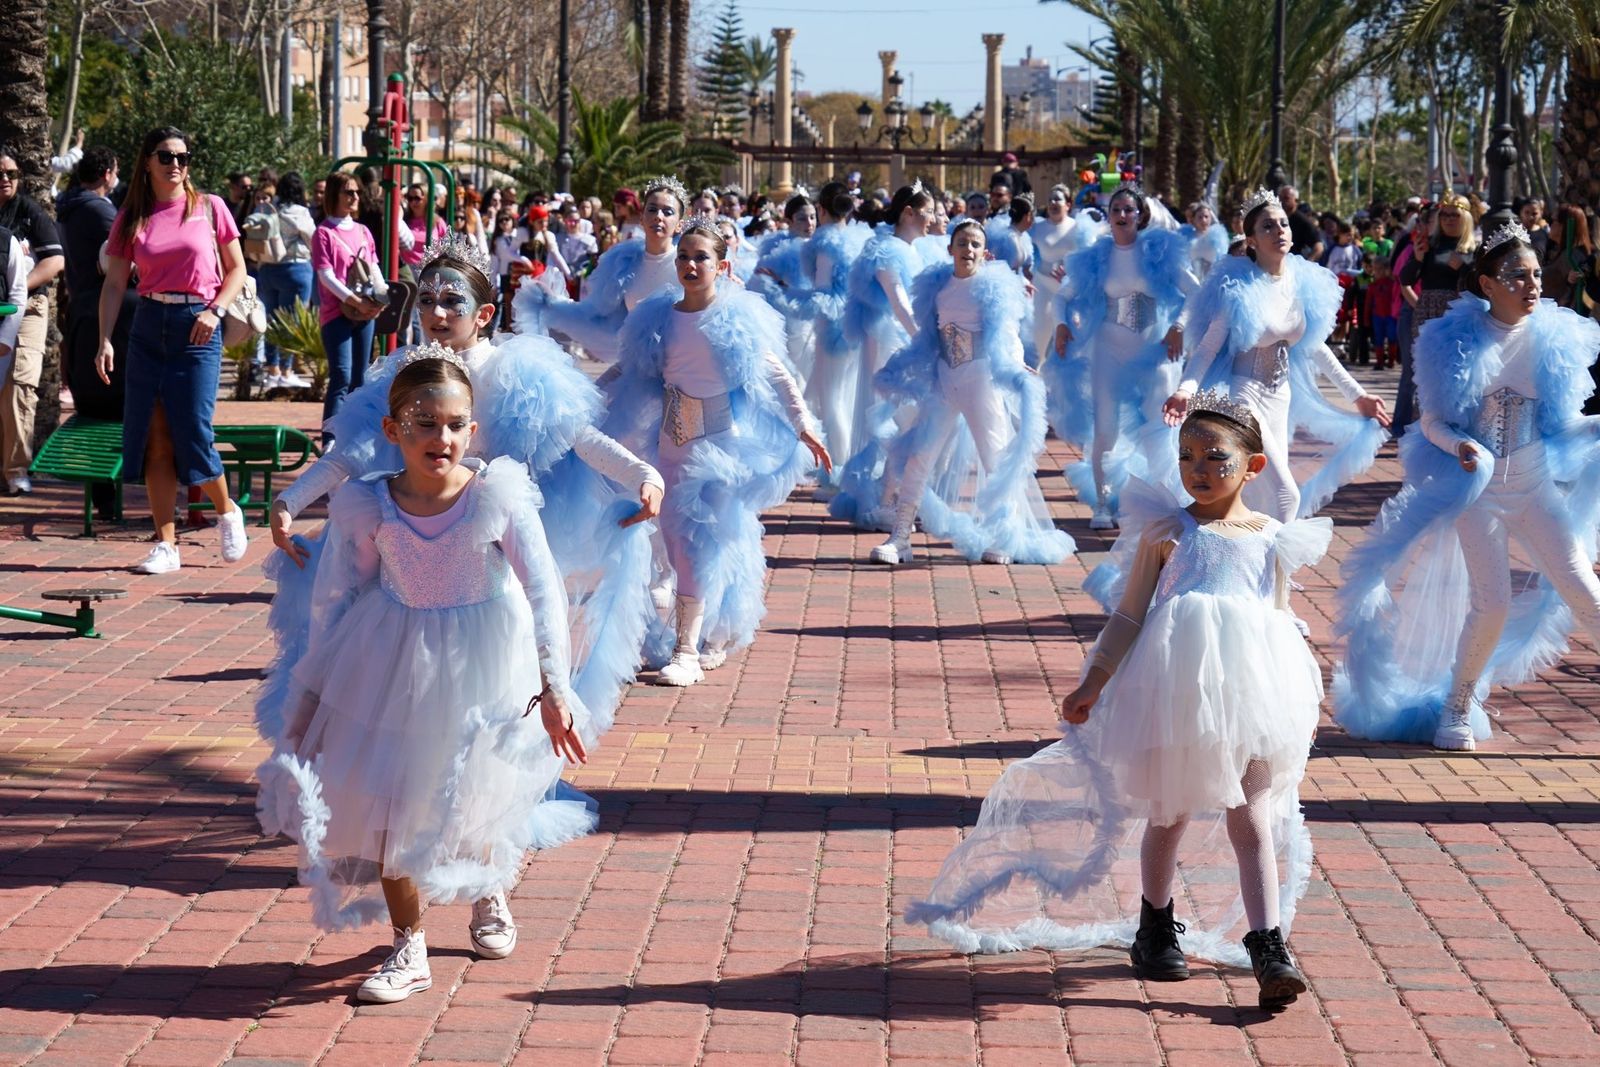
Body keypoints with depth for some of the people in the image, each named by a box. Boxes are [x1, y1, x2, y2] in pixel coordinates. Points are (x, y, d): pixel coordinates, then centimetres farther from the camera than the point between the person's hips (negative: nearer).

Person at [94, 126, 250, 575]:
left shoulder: (209, 207, 2)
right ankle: (165, 544, 6)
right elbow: (114, 283, 5)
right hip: (149, 327, 3)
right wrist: (105, 341, -4)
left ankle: (228, 512, 21)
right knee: (154, 440, 0)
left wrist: (215, 310, -9)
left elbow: (237, 270, 7)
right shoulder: (131, 217, 6)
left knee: (192, 434, -7)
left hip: (197, 327, -2)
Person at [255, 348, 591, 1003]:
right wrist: (312, 694, 1)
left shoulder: (499, 497, -20)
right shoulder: (367, 508, -14)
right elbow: (339, 601, -2)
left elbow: (544, 592, -17)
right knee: (385, 804, 1)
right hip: (393, 665, 2)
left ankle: (490, 897, 47)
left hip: (481, 663, -1)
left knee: (480, 799, 12)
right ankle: (408, 954, 17)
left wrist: (553, 687, -23)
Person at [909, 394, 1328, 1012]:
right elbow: (1130, 615, 6)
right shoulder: (1169, 530, 5)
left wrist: (1299, 705, 15)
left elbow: (1283, 628, 17)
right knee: (1169, 813, 12)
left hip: (1252, 694, 1)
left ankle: (1269, 949, -7)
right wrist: (1093, 683, 1)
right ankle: (1154, 927, 32)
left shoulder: (1273, 540, 10)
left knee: (1252, 819, -4)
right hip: (1175, 686, -1)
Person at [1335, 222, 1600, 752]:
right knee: (1491, 604, -6)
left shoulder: (1557, 339, -1)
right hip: (1477, 489, -2)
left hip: (1536, 485, 2)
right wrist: (1459, 446, -24)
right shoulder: (1459, 341, -7)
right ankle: (1456, 709, 15)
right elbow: (1433, 422, -4)